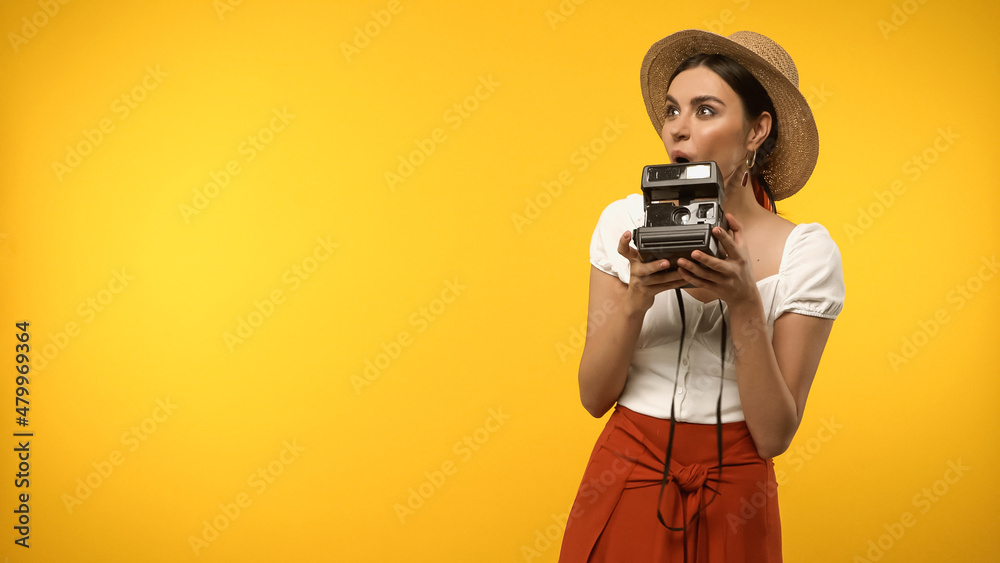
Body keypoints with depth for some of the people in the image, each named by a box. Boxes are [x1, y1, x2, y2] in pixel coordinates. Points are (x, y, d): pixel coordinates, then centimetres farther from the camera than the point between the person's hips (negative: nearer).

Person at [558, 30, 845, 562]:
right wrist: (636, 299, -19)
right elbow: (594, 397, -5)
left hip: (733, 500, -1)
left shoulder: (806, 252, -9)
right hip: (626, 483, 1)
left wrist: (744, 305, -21)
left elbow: (774, 435, -11)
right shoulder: (625, 221, -4)